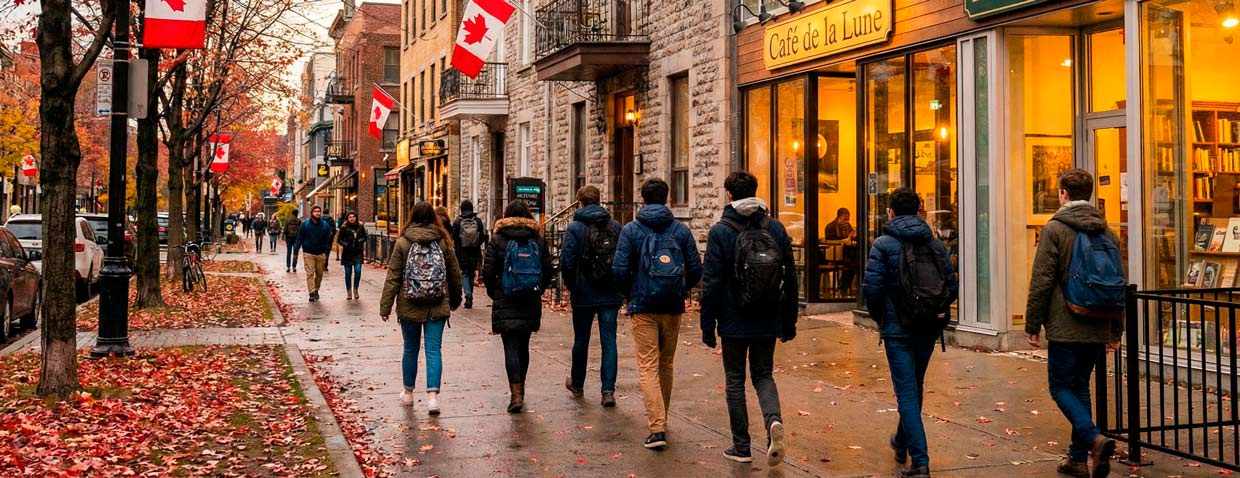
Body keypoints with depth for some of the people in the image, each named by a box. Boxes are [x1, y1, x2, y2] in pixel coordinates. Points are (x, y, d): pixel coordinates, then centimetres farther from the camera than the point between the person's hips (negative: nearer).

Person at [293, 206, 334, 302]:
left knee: (319, 274, 10)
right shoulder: (305, 224, -1)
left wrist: (326, 252, -1)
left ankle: (316, 290, 28)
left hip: (321, 254, 2)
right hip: (308, 253, -2)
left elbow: (328, 240, 6)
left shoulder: (325, 225, 3)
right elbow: (299, 239, 2)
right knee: (310, 273, -9)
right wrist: (295, 251, -3)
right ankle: (312, 293, -12)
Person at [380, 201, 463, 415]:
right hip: (437, 307, 1)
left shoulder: (403, 243, -6)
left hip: (410, 307, 0)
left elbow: (393, 278, -6)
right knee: (434, 349, 1)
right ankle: (432, 395, -10)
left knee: (410, 349, 13)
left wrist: (385, 307, -1)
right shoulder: (444, 241, -1)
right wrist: (455, 300, 24)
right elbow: (455, 274, 8)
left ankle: (408, 392, 28)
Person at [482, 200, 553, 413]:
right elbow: (548, 272, 4)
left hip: (506, 303, -3)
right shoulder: (538, 241, 3)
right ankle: (520, 389, 28)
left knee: (511, 348, -4)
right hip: (531, 304, 3)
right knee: (523, 346, 16)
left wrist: (494, 294, 10)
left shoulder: (497, 241, -5)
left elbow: (487, 272, -6)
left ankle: (516, 393, -15)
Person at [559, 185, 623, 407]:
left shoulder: (575, 228, -8)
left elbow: (567, 262, -12)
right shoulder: (615, 226, 2)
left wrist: (570, 286, 4)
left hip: (584, 295, -2)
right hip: (611, 295, 2)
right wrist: (618, 285, 10)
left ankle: (577, 384, 30)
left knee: (581, 340, 14)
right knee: (609, 340, 2)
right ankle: (608, 390, -5)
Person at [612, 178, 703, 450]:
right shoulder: (681, 230, 4)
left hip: (643, 307, -3)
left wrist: (630, 294, 9)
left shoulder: (631, 230, -3)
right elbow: (696, 269, 2)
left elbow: (620, 270, -9)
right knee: (666, 365, 18)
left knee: (648, 367, -3)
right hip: (673, 308, 3)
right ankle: (661, 420, 31)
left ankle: (657, 428, -15)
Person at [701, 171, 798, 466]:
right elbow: (790, 278, 6)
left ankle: (741, 447, 13)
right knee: (763, 375, 15)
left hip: (734, 322, -3)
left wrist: (707, 326, -3)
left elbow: (711, 283, -10)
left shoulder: (720, 232, -9)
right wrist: (789, 322, 13)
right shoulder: (775, 228, 3)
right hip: (768, 322, 3)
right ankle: (773, 420, -13)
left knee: (735, 380, 10)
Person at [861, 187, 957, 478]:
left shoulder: (884, 244, -8)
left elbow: (872, 287, -15)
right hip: (929, 329, 5)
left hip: (897, 329, -5)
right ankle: (902, 443, 41)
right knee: (915, 387, 21)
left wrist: (878, 316, 2)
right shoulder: (935, 243, 7)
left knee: (907, 391, -3)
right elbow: (951, 287, 5)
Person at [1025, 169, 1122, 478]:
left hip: (1065, 327, -6)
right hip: (1097, 330, 6)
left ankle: (1094, 438, -19)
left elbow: (1041, 281, -12)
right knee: (1080, 387, 16)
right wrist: (1116, 331, 21)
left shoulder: (1055, 229, -9)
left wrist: (1032, 325, -4)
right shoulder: (1107, 232, 10)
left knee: (1061, 387, 3)